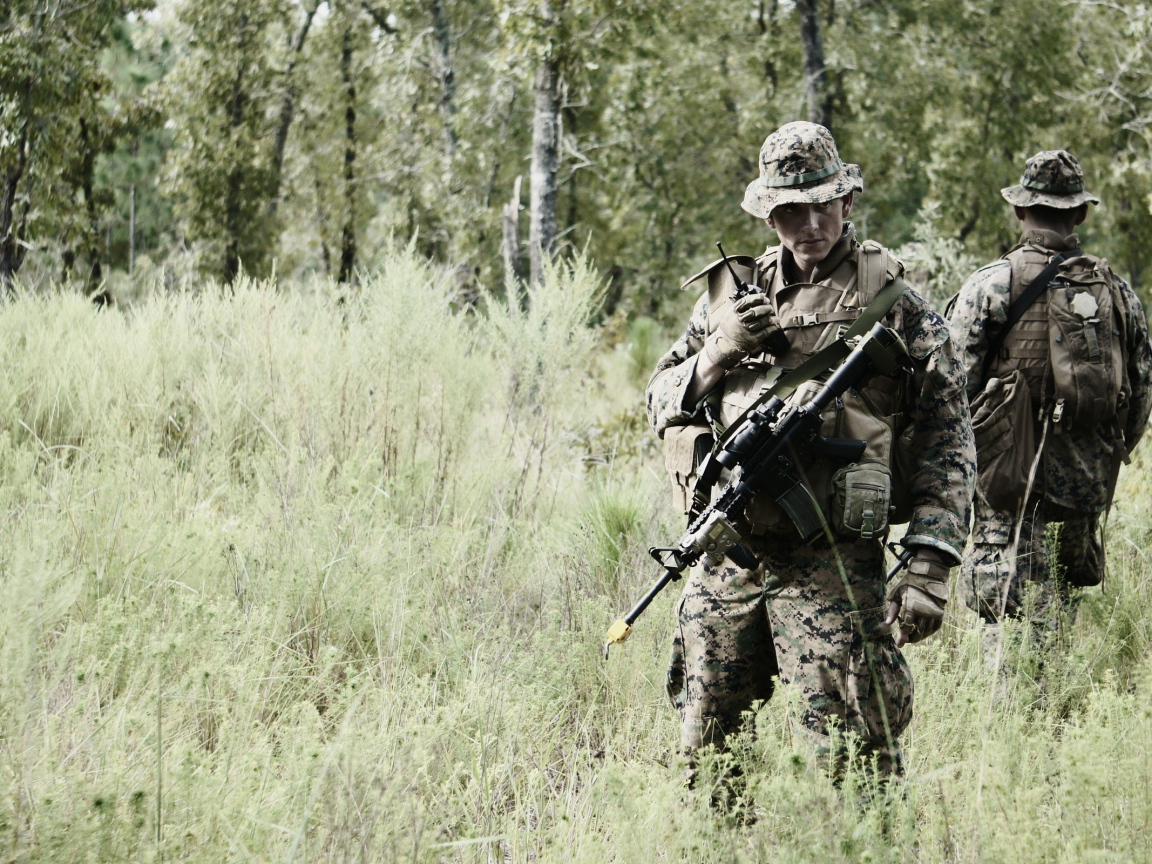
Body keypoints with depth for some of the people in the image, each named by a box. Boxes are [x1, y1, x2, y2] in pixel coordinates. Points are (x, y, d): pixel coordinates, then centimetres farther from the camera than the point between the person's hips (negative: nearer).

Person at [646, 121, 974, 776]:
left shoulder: (897, 306, 1)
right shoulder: (730, 294, 13)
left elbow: (946, 447, -1)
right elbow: (662, 405, 16)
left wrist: (930, 570, -10)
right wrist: (717, 354, -4)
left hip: (833, 568, -4)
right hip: (726, 562, 5)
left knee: (853, 759, -8)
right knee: (704, 755, 10)